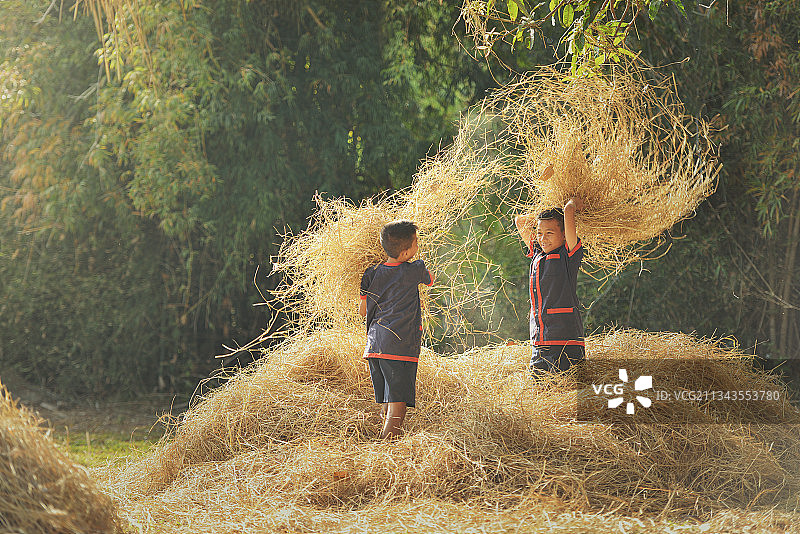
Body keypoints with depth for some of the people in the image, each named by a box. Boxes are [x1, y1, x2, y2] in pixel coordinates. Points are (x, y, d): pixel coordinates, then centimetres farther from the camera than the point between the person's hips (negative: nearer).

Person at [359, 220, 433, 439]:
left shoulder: (371, 274, 9)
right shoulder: (414, 270, -4)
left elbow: (362, 310, 15)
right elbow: (430, 280, 19)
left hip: (374, 345, 6)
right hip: (401, 345, -6)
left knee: (386, 403, 15)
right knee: (399, 402, -8)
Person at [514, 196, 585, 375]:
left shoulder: (568, 255, -2)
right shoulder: (537, 254, 16)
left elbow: (569, 210, -12)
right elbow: (520, 221, 27)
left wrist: (573, 204, 9)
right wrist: (546, 214, 23)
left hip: (565, 340, -6)